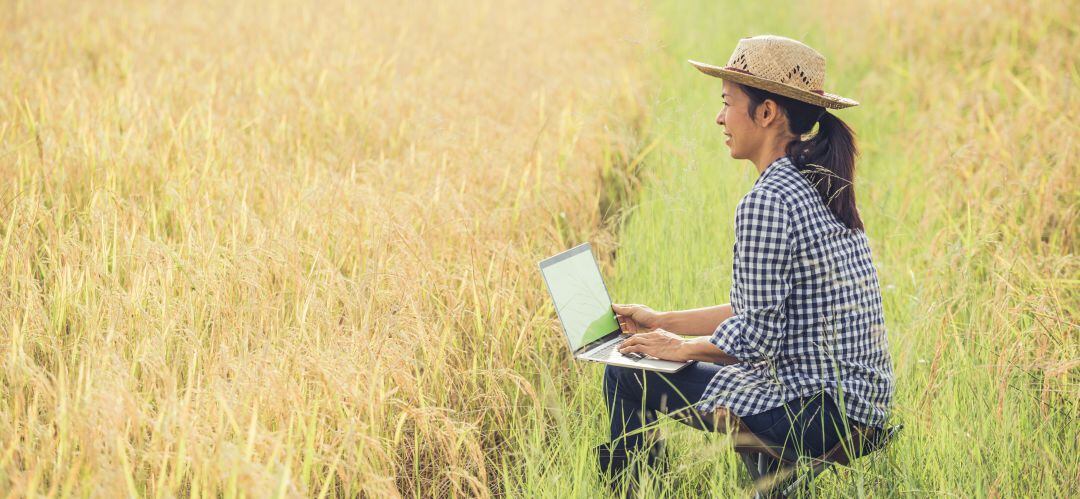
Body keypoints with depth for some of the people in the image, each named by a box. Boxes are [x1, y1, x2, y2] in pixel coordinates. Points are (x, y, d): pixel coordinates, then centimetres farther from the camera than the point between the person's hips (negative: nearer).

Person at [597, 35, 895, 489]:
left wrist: (680, 346, -2)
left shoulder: (768, 201, -19)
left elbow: (754, 336, -20)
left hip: (816, 415, -10)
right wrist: (662, 321, 17)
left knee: (626, 378, -3)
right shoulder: (821, 187, 11)